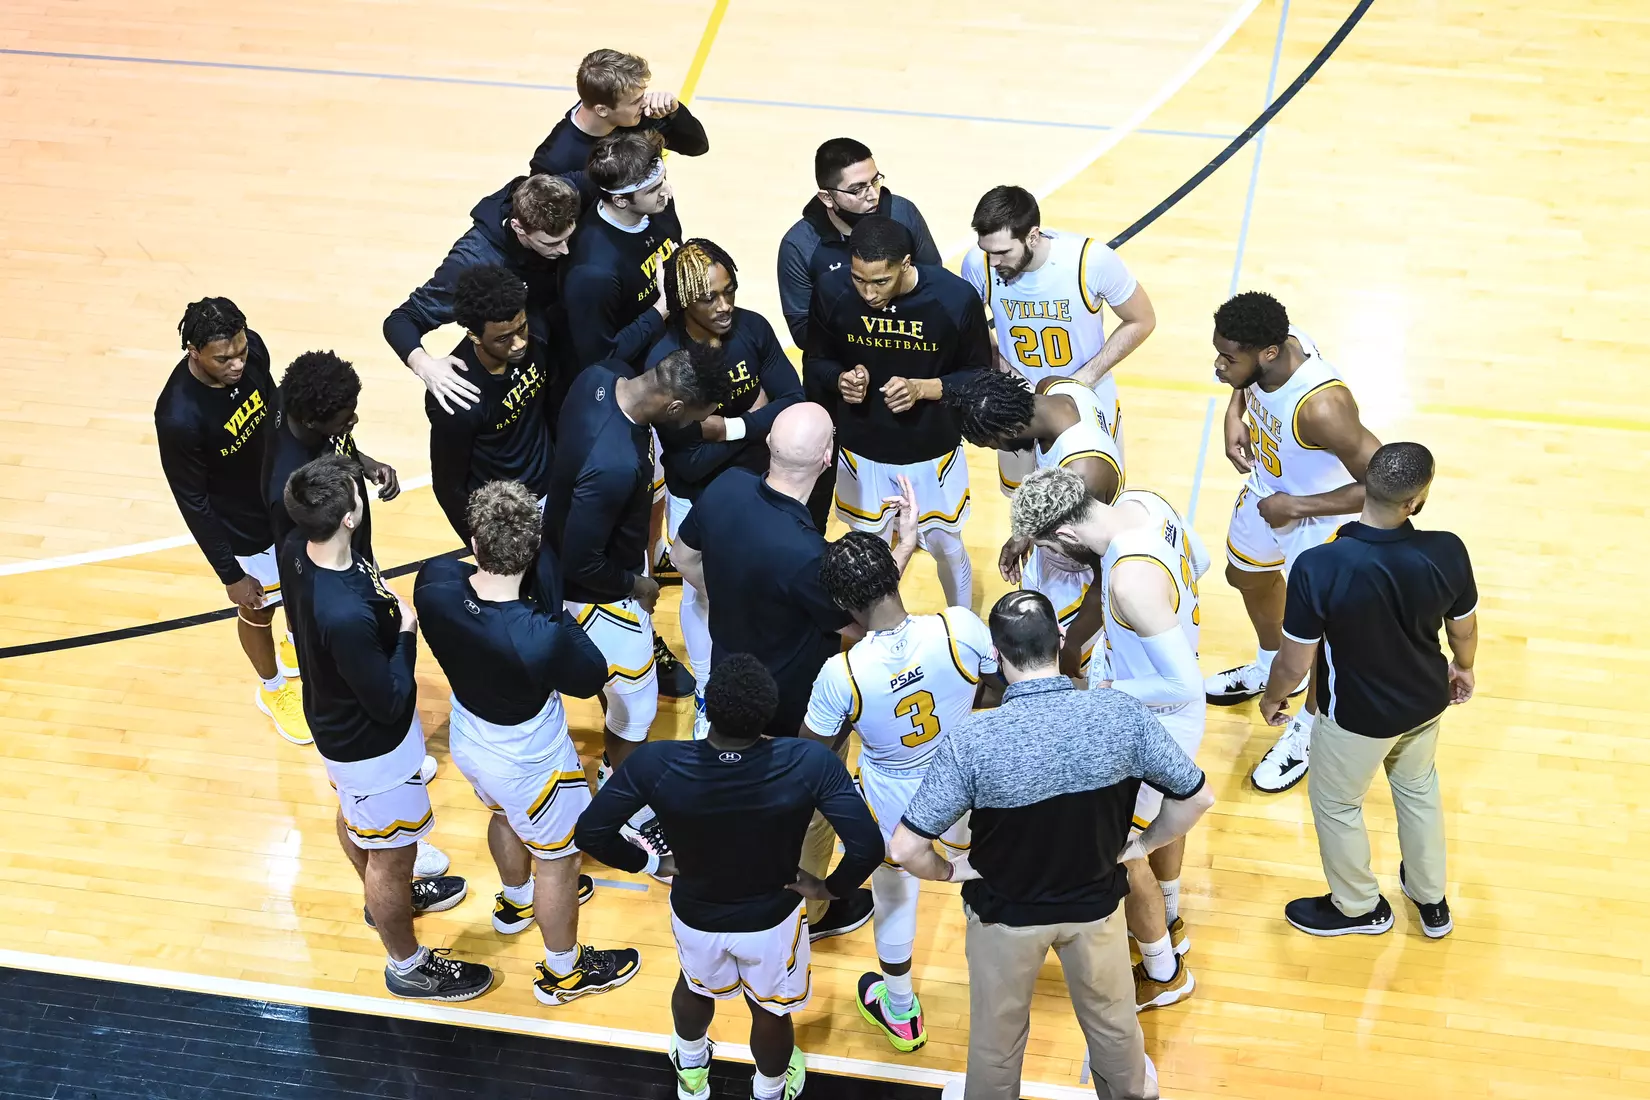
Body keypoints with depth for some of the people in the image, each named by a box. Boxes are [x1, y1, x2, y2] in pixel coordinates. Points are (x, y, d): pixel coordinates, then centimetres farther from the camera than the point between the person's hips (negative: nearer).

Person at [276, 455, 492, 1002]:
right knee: (390, 854, 17)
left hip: (335, 721, 8)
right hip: (372, 747, -8)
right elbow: (389, 702, -30)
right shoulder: (346, 615, -45)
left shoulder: (296, 549, -20)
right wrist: (406, 630, -19)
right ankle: (406, 966, 42)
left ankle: (388, 897, 63)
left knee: (353, 817, 34)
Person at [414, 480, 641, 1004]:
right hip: (529, 764, -6)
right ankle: (563, 971, 47)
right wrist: (552, 606, -23)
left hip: (468, 741, 6)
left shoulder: (434, 582, -29)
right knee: (556, 857, 23)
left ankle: (517, 901, 68)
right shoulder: (539, 638, -44)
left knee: (505, 816, 37)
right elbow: (592, 676, -22)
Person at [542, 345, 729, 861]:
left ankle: (617, 764, 58)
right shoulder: (616, 466, -44)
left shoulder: (601, 376, -20)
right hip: (596, 590, -8)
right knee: (636, 700, 15)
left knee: (626, 677, 32)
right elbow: (581, 564, -32)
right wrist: (635, 585, -14)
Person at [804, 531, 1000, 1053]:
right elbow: (1000, 689, -9)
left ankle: (900, 1013, 51)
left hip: (894, 804, -2)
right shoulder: (961, 627, -30)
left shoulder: (840, 675, -33)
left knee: (894, 897, 27)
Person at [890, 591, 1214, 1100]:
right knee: (1111, 1016, 31)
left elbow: (906, 848, -28)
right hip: (1096, 902, 2)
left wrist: (951, 871, -7)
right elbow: (1197, 797, -13)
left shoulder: (971, 741, -32)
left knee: (997, 1033, 26)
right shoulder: (1123, 715, -26)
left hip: (1005, 912, -2)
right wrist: (1143, 845, 3)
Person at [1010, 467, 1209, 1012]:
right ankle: (1168, 922, 60)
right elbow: (1199, 561, 8)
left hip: (1156, 721, -9)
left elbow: (1184, 687, -34)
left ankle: (1162, 973, 37)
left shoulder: (1132, 581, -40)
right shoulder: (1142, 502, -14)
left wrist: (1103, 695, -22)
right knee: (1163, 808, 33)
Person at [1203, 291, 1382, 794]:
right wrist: (1235, 415, -14)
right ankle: (1271, 668, 61)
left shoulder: (1320, 406, -44)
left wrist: (1296, 506, -29)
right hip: (1268, 487, 8)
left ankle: (1310, 728, 41)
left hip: (1319, 517, -8)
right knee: (1248, 577, 30)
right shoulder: (1268, 344, -23)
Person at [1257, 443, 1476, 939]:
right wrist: (1463, 667, 18)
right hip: (1425, 702, 4)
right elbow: (1464, 629, -6)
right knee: (1419, 789, 32)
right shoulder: (1446, 553, -26)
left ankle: (1359, 907, 49)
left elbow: (1295, 661, -22)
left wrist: (1272, 696, 1)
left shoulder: (1318, 567, -35)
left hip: (1356, 717, -4)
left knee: (1336, 805, 26)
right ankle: (1431, 900, 53)